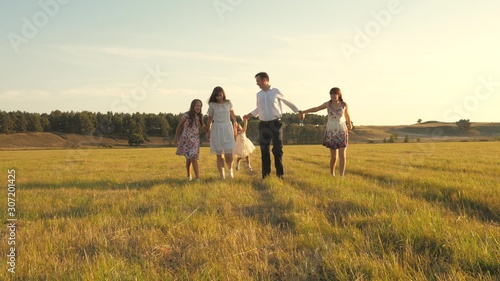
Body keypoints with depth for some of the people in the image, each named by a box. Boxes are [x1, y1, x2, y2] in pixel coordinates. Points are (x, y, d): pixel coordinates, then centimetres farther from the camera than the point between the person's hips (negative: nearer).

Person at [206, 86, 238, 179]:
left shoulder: (228, 103, 3)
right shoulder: (212, 105, -1)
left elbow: (232, 113, 21)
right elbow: (210, 118, 7)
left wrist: (235, 123, 31)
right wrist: (208, 131, 11)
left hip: (227, 128, 1)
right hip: (216, 129, -1)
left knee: (229, 154, -7)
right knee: (219, 155, 1)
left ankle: (230, 169, 24)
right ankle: (222, 176, 6)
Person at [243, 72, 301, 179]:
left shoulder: (276, 92, -2)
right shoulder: (259, 94, 9)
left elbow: (288, 102, 8)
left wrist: (298, 111, 10)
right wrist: (249, 115, 16)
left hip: (275, 123, -3)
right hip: (263, 125, 4)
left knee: (277, 149, -2)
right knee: (264, 150, 4)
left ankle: (280, 174, 6)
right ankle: (265, 174, 12)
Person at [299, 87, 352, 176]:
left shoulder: (344, 104, -2)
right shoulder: (328, 104, -3)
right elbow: (316, 109, 8)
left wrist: (350, 124, 34)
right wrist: (303, 112, -1)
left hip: (342, 132, 0)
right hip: (331, 132, 0)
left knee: (342, 155, -10)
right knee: (333, 156, 4)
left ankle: (341, 176, -8)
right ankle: (332, 174, 26)